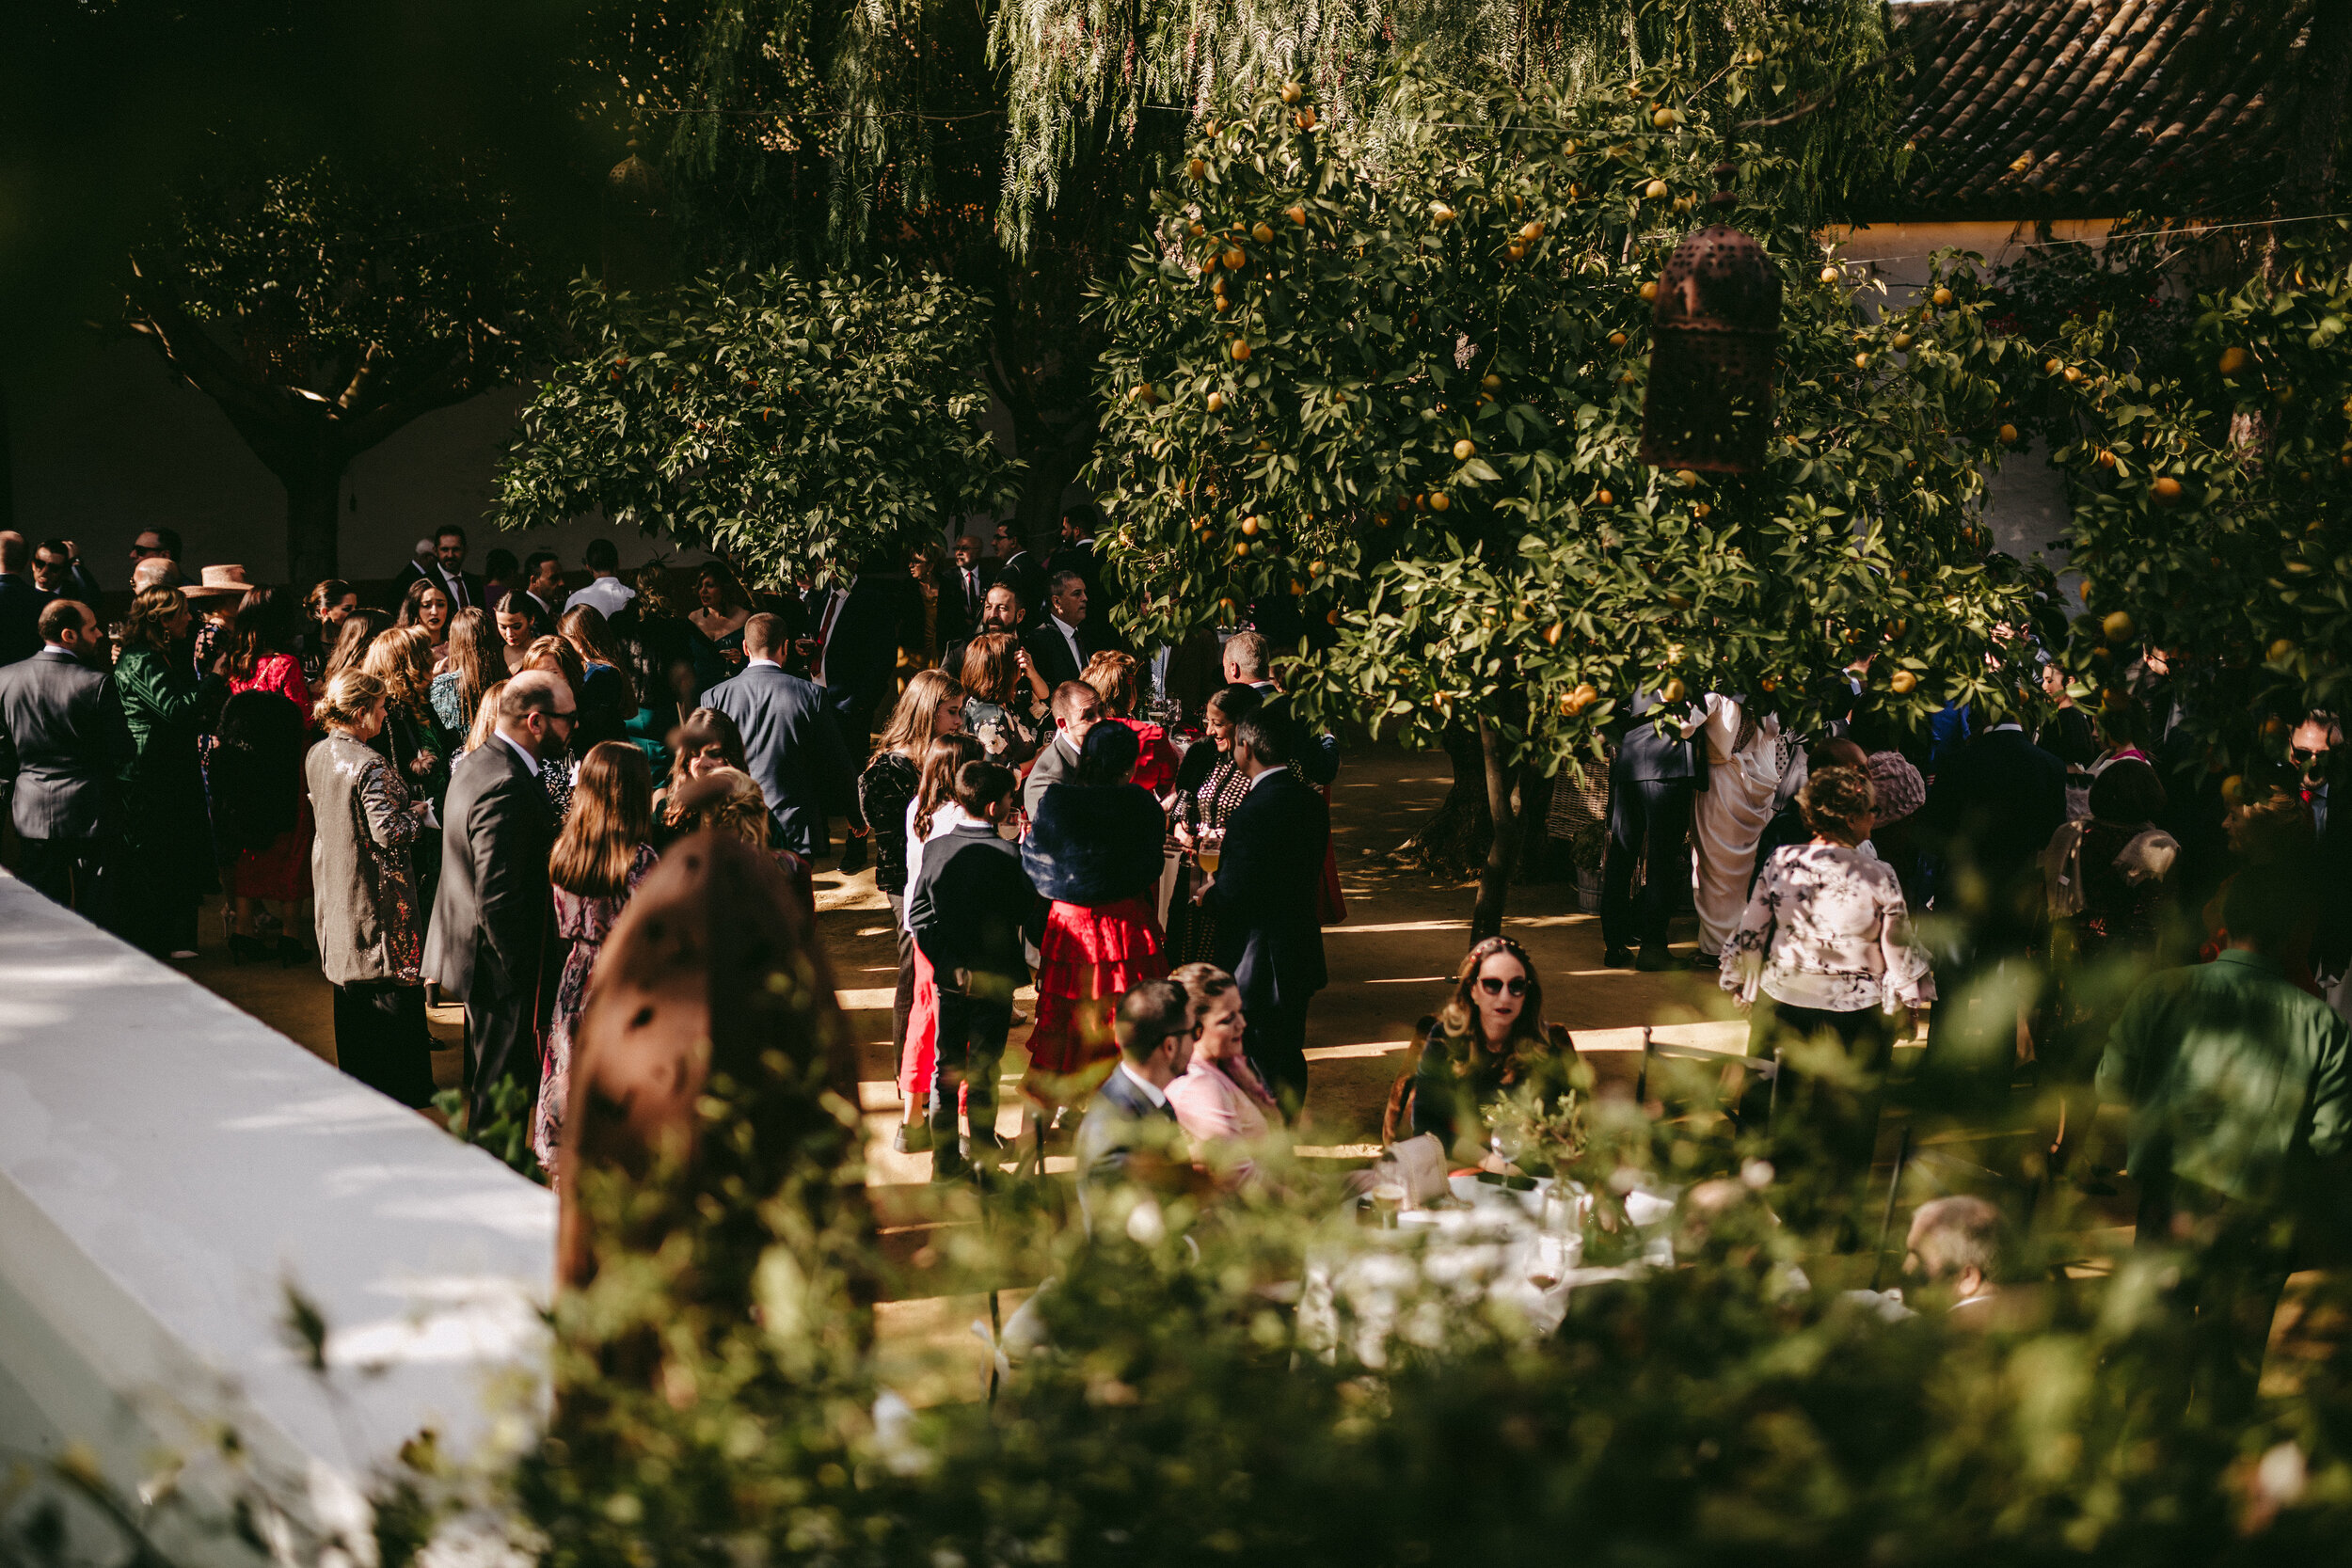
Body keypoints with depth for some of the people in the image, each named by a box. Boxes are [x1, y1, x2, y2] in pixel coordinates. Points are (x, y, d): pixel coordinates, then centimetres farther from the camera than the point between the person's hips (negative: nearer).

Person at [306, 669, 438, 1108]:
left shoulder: (317, 756, 3)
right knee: (393, 987, 2)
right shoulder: (370, 766, -24)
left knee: (351, 996, 17)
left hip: (335, 889, 9)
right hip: (377, 896, -9)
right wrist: (417, 812, -6)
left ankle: (356, 1078, 26)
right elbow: (390, 834, -25)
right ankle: (401, 1086, 8)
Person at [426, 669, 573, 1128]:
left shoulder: (477, 763, 7)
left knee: (483, 1083, 22)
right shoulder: (506, 788, -26)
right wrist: (524, 974, -19)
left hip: (473, 950, 11)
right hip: (499, 968, -11)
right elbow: (498, 900, -28)